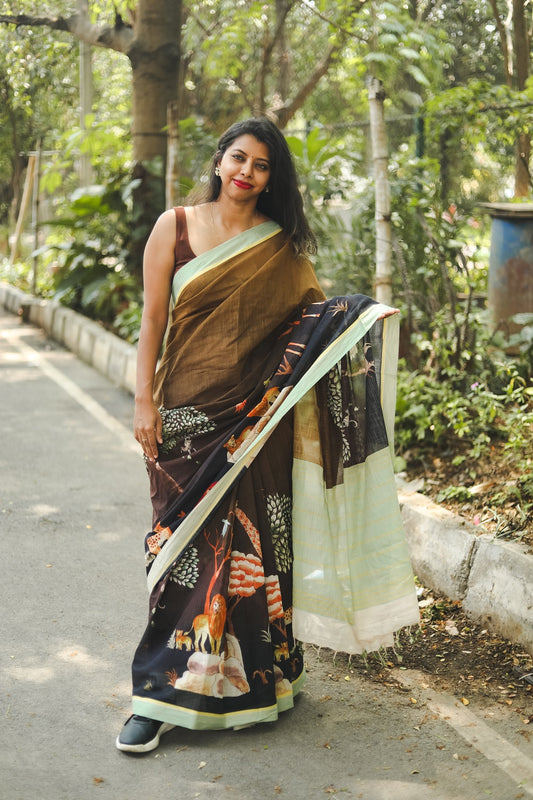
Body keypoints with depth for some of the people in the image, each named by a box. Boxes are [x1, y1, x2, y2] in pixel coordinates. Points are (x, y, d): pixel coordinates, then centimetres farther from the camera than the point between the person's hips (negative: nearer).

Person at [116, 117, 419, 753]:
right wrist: (145, 402, -2)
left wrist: (358, 316, -10)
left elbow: (315, 313, 10)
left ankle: (252, 678, 17)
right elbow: (152, 321, 3)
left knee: (249, 544, 1)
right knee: (185, 545, -1)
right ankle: (162, 698, 7)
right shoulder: (175, 227, 3)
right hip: (188, 409, -1)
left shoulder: (283, 245, 7)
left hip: (256, 417, 1)